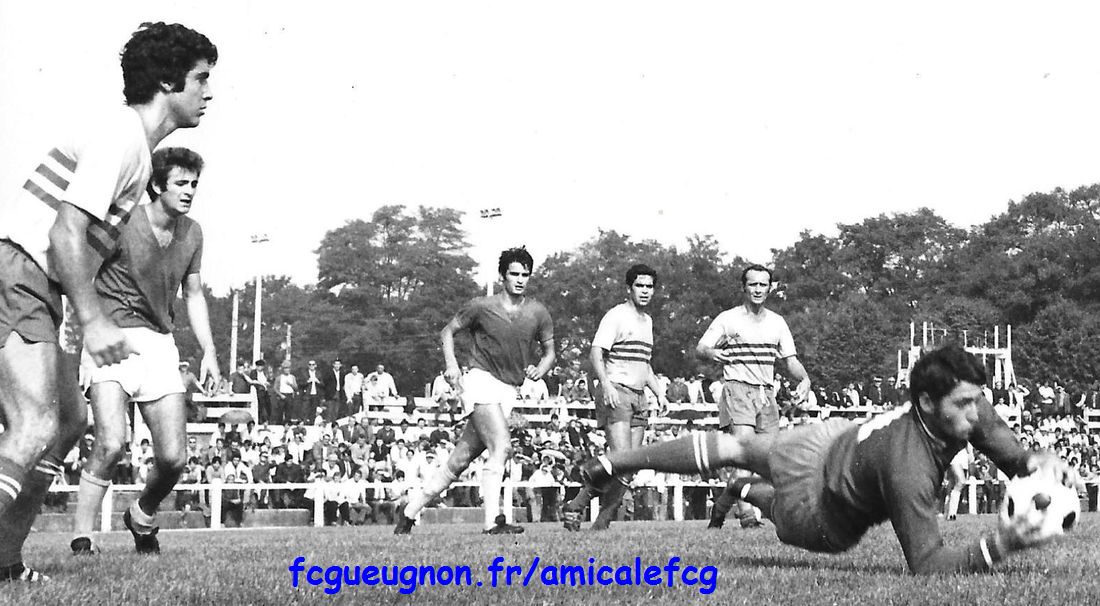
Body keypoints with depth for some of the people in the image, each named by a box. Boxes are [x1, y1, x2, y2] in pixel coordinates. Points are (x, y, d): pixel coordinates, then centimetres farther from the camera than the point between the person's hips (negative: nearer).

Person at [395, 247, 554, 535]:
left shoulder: (538, 313, 5)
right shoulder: (481, 307, -2)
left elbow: (549, 352, 16)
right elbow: (448, 331, 10)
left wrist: (539, 369, -6)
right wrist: (452, 364, -6)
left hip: (509, 391, 4)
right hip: (481, 381, -4)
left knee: (459, 460, 3)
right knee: (500, 446, -24)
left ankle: (409, 513, 13)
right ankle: (493, 521, -24)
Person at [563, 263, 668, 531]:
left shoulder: (647, 320, 20)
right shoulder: (616, 316, -6)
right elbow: (595, 353, -15)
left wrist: (659, 392, 20)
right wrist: (606, 384, -29)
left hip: (639, 397, 8)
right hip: (617, 394, -8)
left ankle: (602, 522, 2)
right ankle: (575, 507, -8)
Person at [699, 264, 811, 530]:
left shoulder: (777, 322, 15)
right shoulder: (728, 319, 2)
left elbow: (790, 360, 16)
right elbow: (700, 349, -3)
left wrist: (804, 379, -4)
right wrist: (712, 353, -27)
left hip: (767, 394, 5)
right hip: (737, 390, -5)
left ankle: (720, 506, 15)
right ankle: (747, 515, -28)